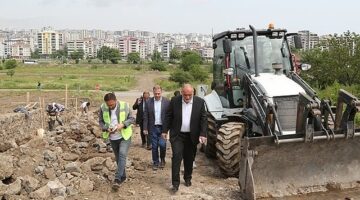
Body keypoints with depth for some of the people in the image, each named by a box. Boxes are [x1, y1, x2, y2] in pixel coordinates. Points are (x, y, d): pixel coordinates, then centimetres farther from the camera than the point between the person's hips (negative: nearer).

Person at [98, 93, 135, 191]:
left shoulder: (124, 106, -16)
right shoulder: (103, 108, -10)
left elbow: (132, 119, -7)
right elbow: (101, 121, 1)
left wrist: (123, 124, -23)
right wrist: (106, 128, -18)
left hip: (124, 136, -3)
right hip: (112, 137, 3)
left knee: (122, 155, -19)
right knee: (118, 157, 14)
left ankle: (117, 179, -16)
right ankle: (123, 176, 31)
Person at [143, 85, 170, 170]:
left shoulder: (167, 102, -4)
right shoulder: (148, 102, 0)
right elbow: (145, 116, 3)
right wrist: (145, 128, -1)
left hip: (163, 127, -2)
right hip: (153, 128, 2)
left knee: (162, 144, -11)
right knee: (154, 146, 7)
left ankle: (162, 159, 16)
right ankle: (155, 163, 22)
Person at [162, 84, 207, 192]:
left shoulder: (200, 102, -5)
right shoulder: (174, 101, -6)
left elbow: (203, 119, -3)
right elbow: (168, 116, 2)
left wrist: (203, 134, -9)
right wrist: (165, 130, 0)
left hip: (192, 136, 1)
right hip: (177, 135, -1)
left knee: (189, 158, 12)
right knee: (176, 157, -9)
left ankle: (187, 178, 31)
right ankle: (175, 183, -3)